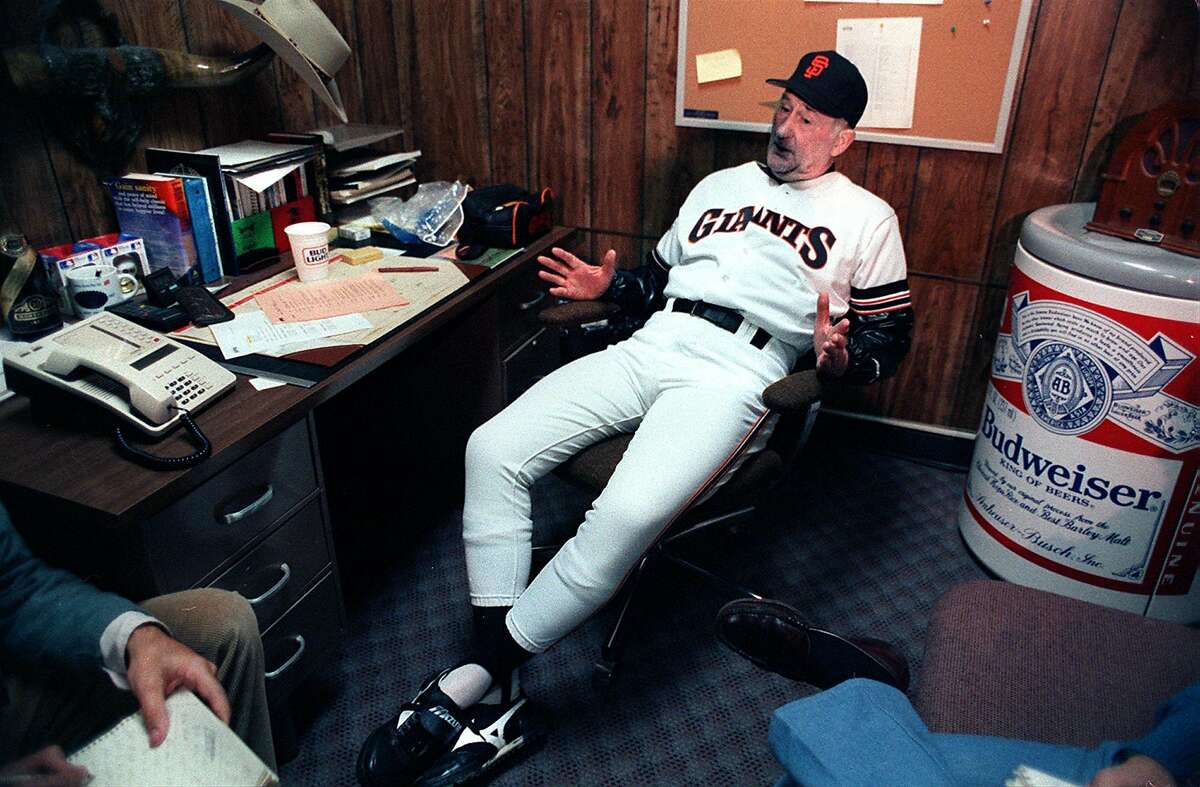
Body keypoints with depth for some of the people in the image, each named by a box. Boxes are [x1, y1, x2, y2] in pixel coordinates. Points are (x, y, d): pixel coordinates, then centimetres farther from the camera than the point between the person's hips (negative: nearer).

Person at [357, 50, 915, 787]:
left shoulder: (867, 219, 13)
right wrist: (608, 284, 14)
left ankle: (478, 676, -17)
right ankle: (497, 698, -14)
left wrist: (839, 357, -13)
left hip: (736, 375, -5)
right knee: (493, 450, -17)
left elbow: (890, 336, 8)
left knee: (629, 513, -36)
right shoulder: (720, 185, 28)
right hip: (649, 347, 6)